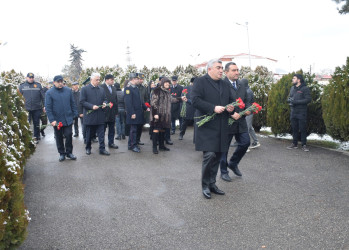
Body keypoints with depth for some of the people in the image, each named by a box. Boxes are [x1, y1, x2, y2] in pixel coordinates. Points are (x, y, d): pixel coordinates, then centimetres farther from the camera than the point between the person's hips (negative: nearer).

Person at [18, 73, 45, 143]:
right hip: (26, 109, 0)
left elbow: (43, 97, 5)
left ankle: (36, 137, 19)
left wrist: (44, 106, 2)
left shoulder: (38, 85, 3)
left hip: (37, 109, 0)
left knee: (36, 124, 8)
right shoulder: (22, 86, 4)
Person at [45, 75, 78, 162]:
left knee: (69, 135, 0)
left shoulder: (68, 90, 4)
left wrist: (75, 114, 5)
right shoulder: (49, 92, -5)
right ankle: (62, 153, 23)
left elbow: (72, 103, 10)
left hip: (68, 119, 1)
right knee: (59, 137, 9)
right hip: (57, 120, -1)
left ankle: (69, 152, 16)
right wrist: (52, 120, -13)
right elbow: (48, 108, -7)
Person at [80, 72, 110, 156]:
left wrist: (104, 103, -6)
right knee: (89, 134, 10)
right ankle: (88, 148, 26)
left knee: (101, 133, 2)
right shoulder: (85, 89, -3)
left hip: (100, 116, 3)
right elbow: (82, 101, -8)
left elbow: (105, 99, 17)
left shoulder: (102, 89, 11)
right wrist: (92, 106, -19)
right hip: (89, 116, -3)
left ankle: (102, 149, 7)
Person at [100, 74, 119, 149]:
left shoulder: (114, 88, 14)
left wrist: (116, 111, 12)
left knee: (112, 129, 11)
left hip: (112, 113, 6)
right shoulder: (101, 87, -9)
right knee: (103, 129, 4)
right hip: (104, 112, -6)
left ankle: (111, 143, 21)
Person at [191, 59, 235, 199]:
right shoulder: (200, 81, -2)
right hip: (207, 126, -7)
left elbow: (230, 100, 26)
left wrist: (231, 107, 2)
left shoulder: (224, 85, 19)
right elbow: (195, 100, -14)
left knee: (217, 156, 11)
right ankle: (205, 186, 7)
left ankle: (212, 184, 25)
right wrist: (213, 108, -20)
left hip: (221, 128, 7)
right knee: (209, 155, -11)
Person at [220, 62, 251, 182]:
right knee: (224, 147, 6)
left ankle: (233, 163, 30)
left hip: (240, 120, 7)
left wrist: (248, 108, -1)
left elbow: (245, 100, 19)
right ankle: (224, 172, 23)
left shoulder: (242, 84, 11)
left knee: (245, 142, 6)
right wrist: (231, 114, -22)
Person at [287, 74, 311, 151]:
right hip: (293, 111, 6)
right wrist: (290, 100, -6)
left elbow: (308, 99, -14)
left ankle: (304, 145, 6)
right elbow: (289, 98, 18)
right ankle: (295, 143, 21)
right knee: (294, 128, 11)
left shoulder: (305, 88, -7)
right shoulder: (292, 88, 14)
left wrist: (296, 101, -19)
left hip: (301, 112, -6)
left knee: (302, 129, -1)